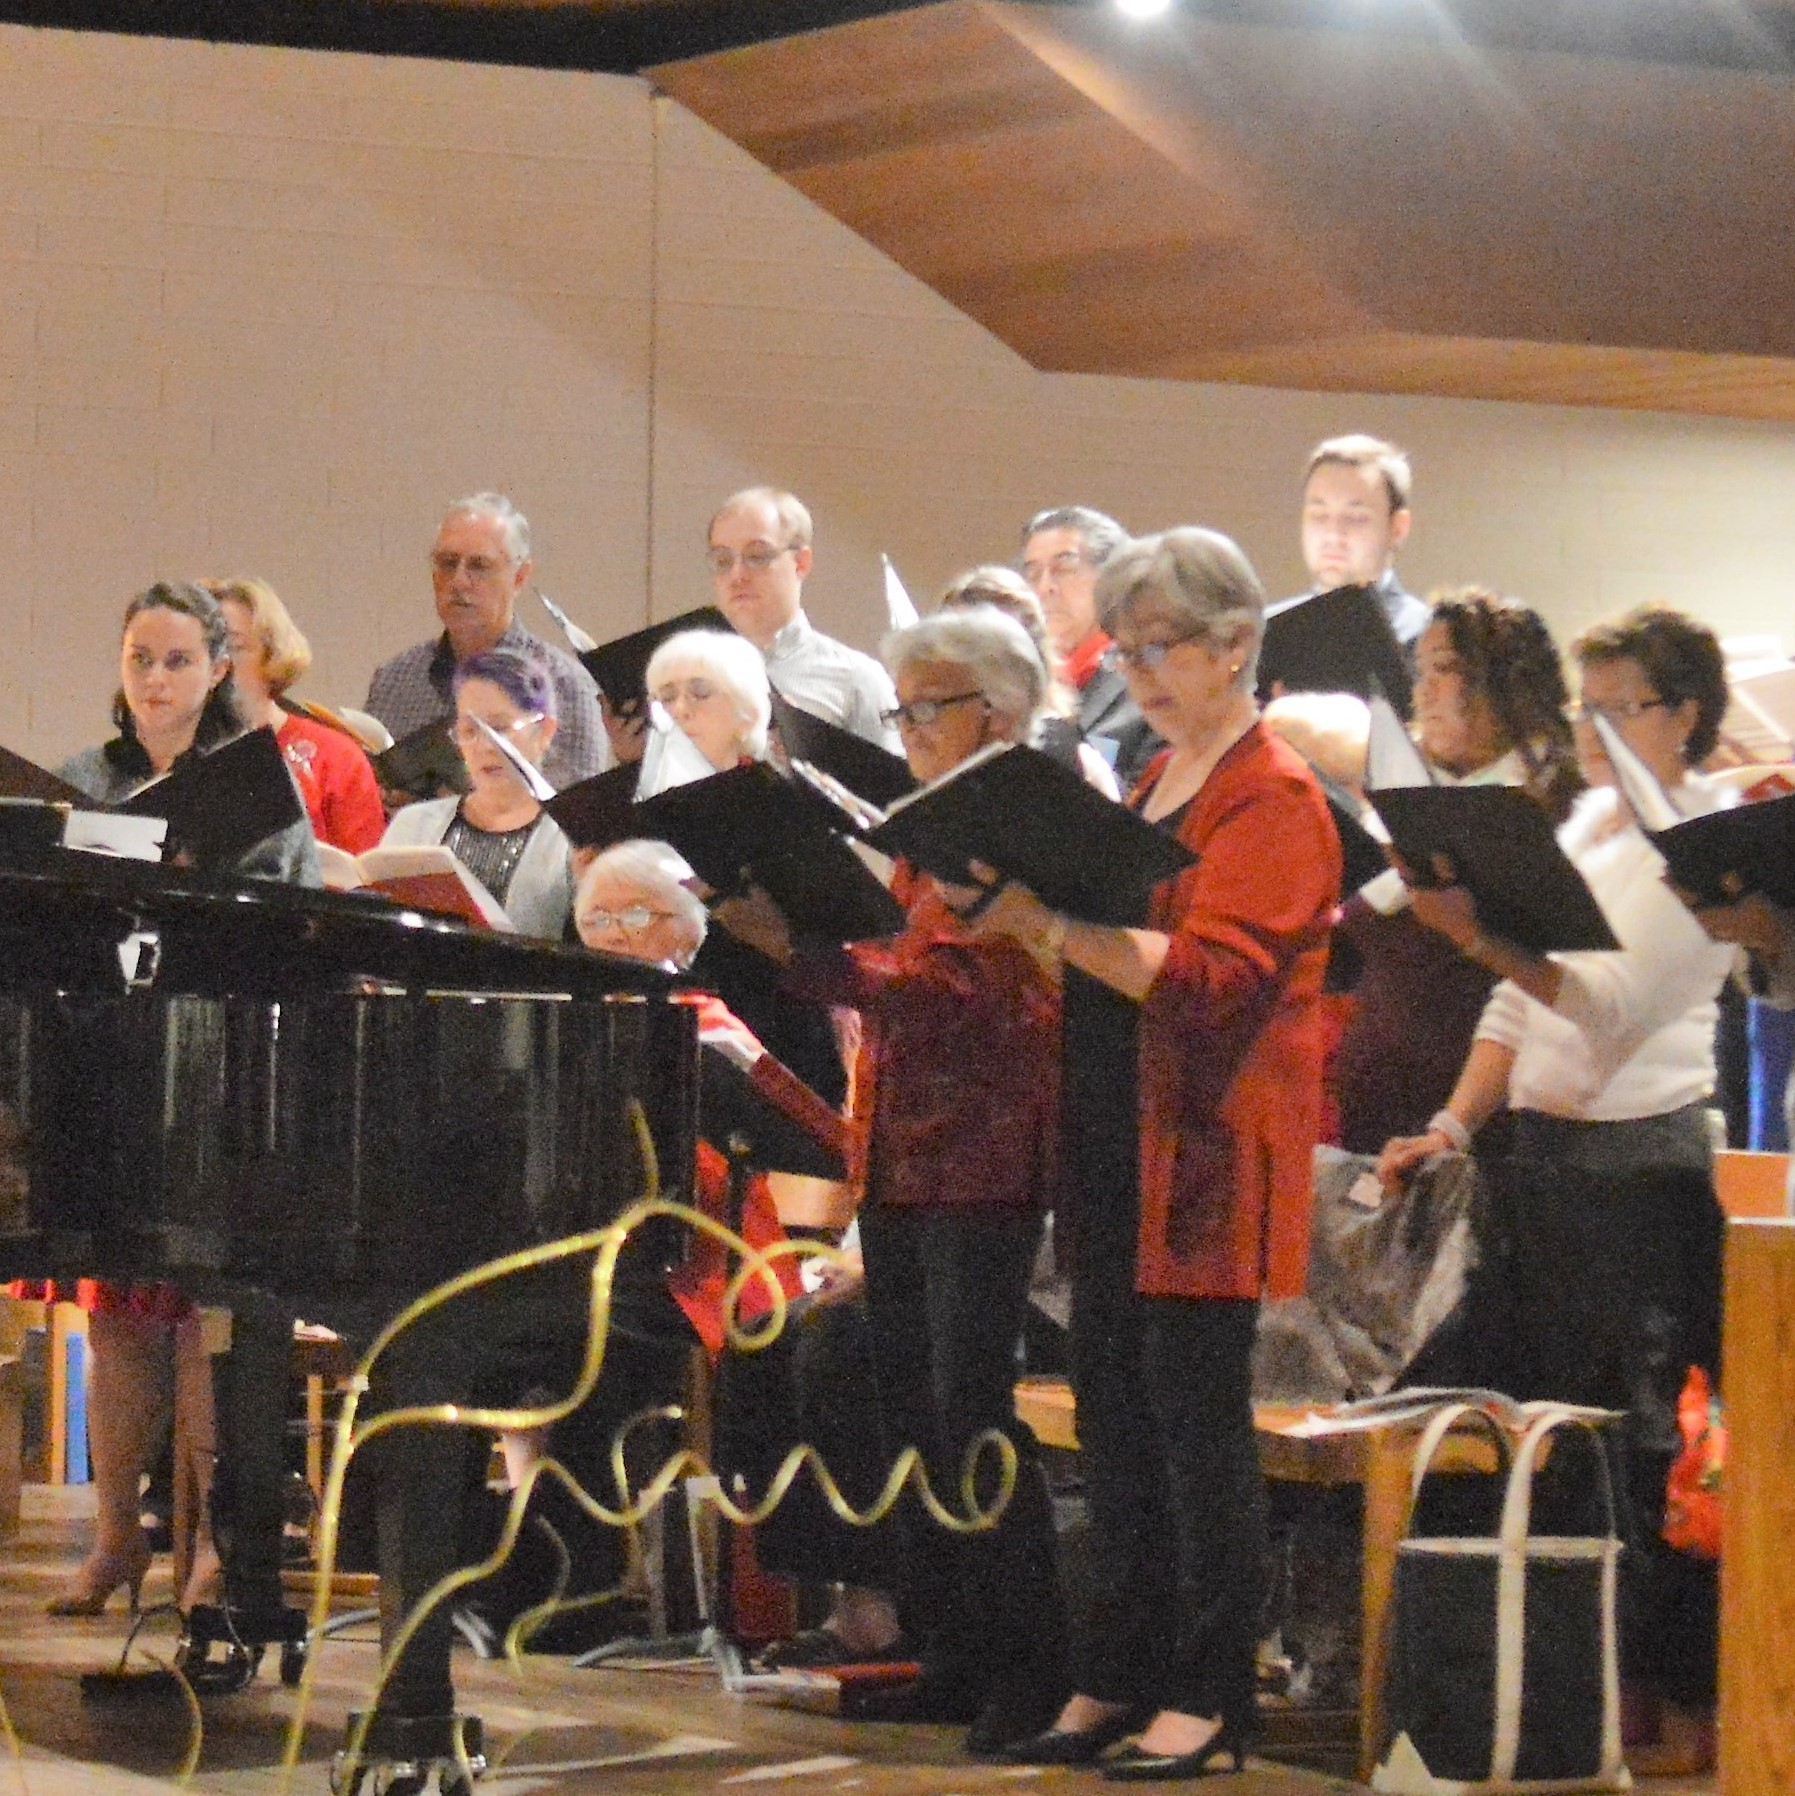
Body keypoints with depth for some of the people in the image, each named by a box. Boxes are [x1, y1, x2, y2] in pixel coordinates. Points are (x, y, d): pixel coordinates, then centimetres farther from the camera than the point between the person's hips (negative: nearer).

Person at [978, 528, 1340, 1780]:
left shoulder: (1273, 798, -9)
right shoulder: (1155, 783, 17)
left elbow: (1208, 978, -20)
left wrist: (1055, 923, -26)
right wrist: (1030, 912, 4)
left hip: (1207, 1154, -8)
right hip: (1116, 1151, 8)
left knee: (1196, 1420, -5)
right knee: (1116, 1418, 10)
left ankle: (1209, 1705, 0)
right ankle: (1119, 1682, 17)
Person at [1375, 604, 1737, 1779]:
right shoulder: (1587, 821, 14)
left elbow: (1610, 1006, -21)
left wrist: (1481, 937, -33)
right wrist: (1456, 1125, 5)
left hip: (1642, 1162, -8)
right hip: (1539, 1149, 8)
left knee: (1648, 1437, -5)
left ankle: (1680, 1696, 1)